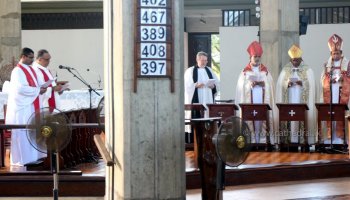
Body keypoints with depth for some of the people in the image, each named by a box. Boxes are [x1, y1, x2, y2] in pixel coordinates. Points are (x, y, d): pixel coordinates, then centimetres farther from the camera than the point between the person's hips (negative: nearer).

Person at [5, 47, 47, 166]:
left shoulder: (30, 69, 15)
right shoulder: (17, 71, -13)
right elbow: (21, 89, -22)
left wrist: (41, 87, 1)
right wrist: (38, 90, -16)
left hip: (31, 106, 9)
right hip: (22, 107, -9)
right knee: (22, 133, -5)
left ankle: (31, 156, 15)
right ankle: (21, 159, -1)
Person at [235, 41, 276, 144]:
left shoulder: (265, 71, 12)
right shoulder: (245, 72, 7)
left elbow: (270, 86, 5)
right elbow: (241, 87, 0)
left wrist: (263, 84, -14)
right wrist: (250, 85, -17)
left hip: (263, 103, 1)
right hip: (249, 103, -1)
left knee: (262, 123, -3)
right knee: (250, 123, -6)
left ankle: (263, 143, -1)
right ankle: (251, 143, -3)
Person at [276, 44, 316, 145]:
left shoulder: (307, 70, 4)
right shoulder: (285, 70, 9)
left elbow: (311, 85, -1)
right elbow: (280, 85, 6)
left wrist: (302, 83, -18)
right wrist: (287, 84, -13)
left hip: (302, 101, -1)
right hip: (289, 101, 1)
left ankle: (302, 139, -5)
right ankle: (288, 139, -3)